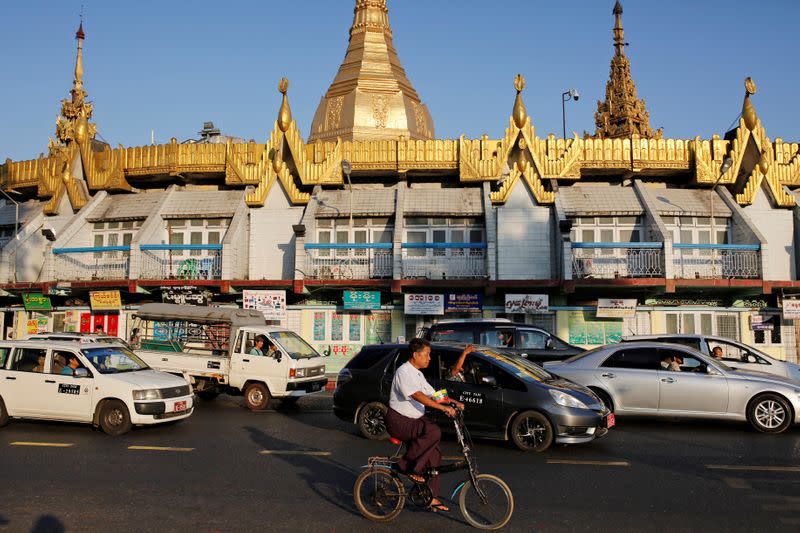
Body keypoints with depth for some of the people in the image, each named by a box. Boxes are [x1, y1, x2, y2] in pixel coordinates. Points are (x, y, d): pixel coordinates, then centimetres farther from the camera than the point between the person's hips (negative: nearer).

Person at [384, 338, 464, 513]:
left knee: (434, 455, -2)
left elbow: (432, 394, 16)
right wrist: (444, 408, -32)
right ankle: (409, 466, -17)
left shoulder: (418, 374, 15)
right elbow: (418, 396, -27)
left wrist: (454, 403, 3)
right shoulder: (404, 372, -16)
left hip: (415, 420, 9)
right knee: (433, 432, -31)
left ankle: (431, 498, 7)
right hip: (399, 421, -9)